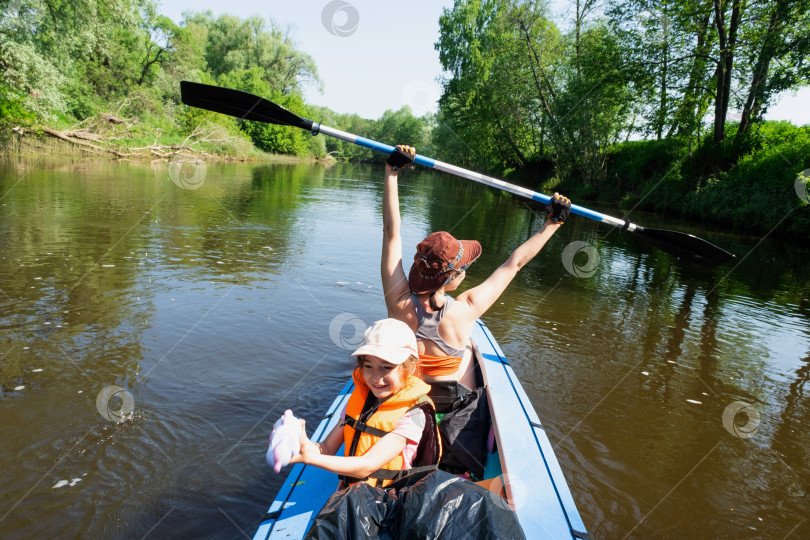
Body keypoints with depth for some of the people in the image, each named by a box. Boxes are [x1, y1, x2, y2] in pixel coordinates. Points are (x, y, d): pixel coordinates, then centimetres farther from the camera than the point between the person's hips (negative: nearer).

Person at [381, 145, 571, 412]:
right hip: (457, 406, -1)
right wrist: (553, 222, -9)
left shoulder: (399, 303, -28)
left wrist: (392, 171, -16)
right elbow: (515, 262, -21)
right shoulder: (465, 310, -33)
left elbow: (392, 231, -21)